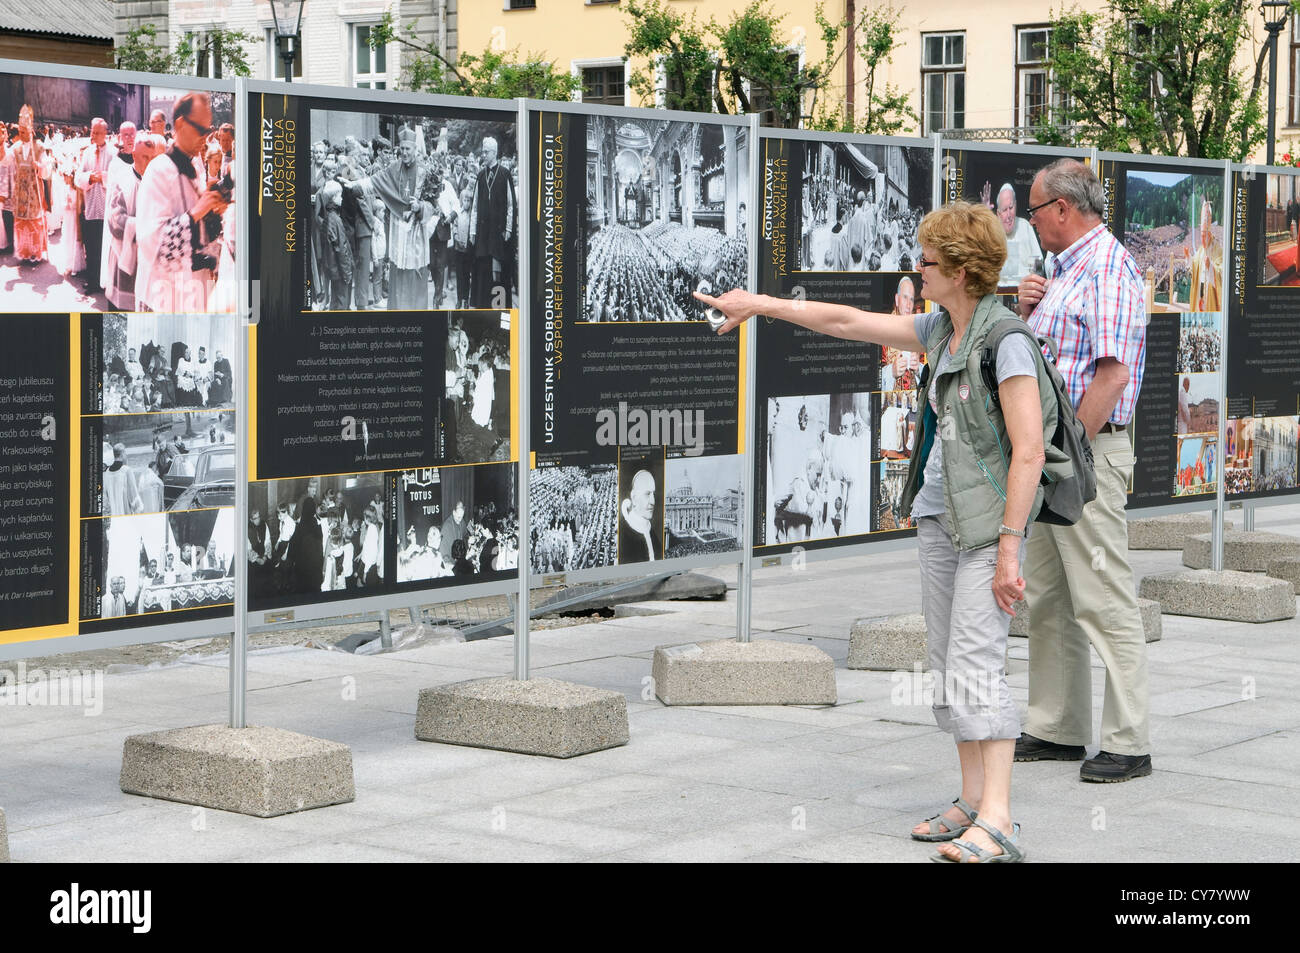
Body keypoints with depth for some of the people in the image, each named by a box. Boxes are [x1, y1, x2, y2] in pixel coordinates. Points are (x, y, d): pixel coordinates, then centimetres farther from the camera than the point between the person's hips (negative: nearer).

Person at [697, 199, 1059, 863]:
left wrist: (1008, 547, -21)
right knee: (945, 659, 8)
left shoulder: (1006, 340, -15)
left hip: (989, 518, -9)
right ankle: (972, 802, 14)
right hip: (938, 514, 9)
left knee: (974, 661, -14)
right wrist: (760, 304, 20)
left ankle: (997, 824, -15)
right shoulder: (939, 331, 10)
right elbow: (847, 322, 19)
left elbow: (1028, 449, -19)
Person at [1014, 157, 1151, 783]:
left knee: (1104, 603, -8)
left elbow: (1112, 374, -21)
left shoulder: (1108, 267, -12)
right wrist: (1025, 312, 8)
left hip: (1088, 450, -10)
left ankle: (1129, 744, -4)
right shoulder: (1064, 269, 19)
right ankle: (1058, 730, 21)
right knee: (1048, 601, 13)